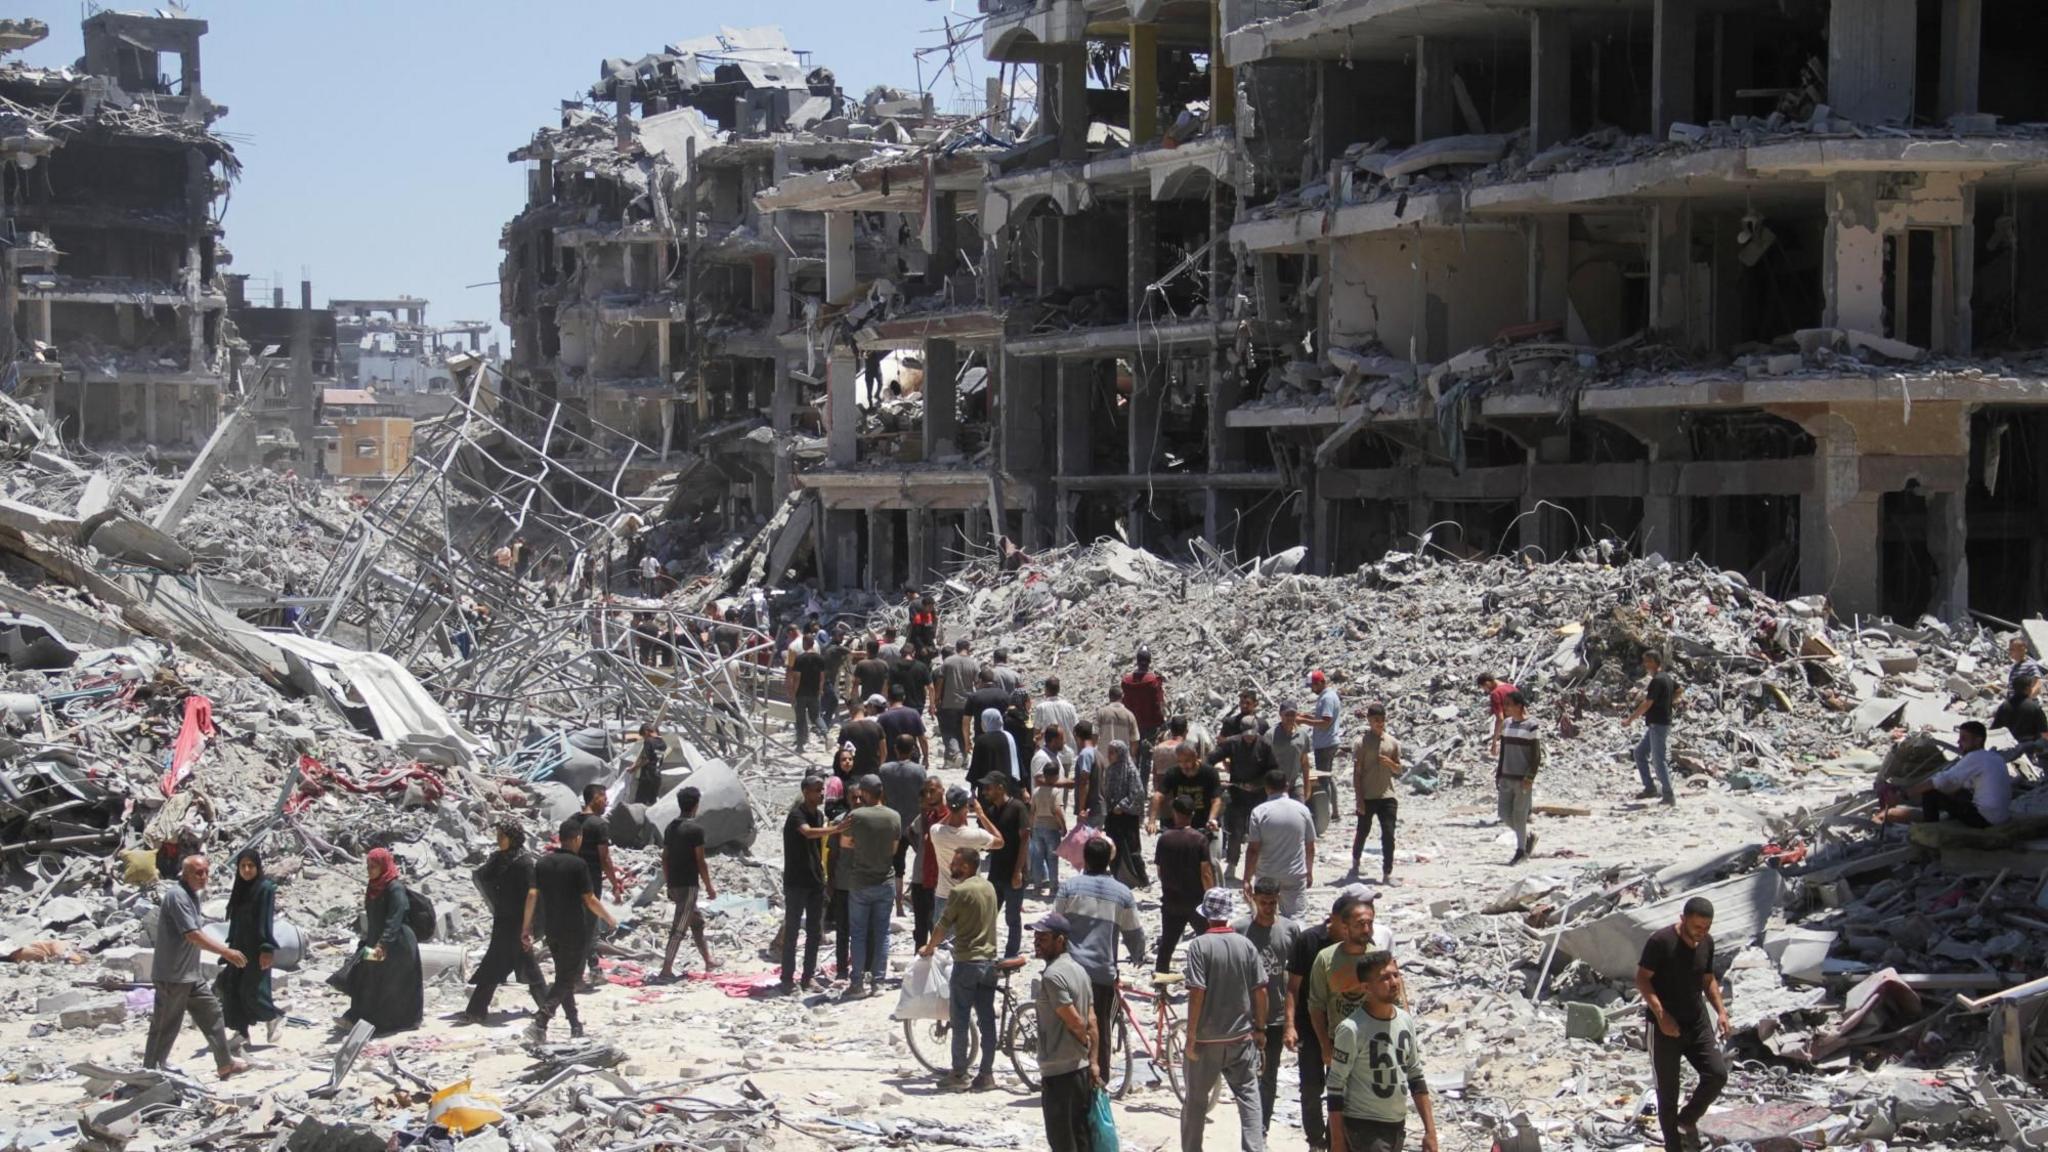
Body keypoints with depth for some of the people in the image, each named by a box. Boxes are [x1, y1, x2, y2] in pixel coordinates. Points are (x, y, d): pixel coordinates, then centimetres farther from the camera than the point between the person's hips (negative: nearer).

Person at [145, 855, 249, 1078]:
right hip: (172, 977, -10)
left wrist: (225, 951, 14)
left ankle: (225, 1064, 26)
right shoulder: (177, 896, -19)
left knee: (211, 1013, 15)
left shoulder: (191, 896, 12)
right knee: (165, 1028, -2)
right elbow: (193, 935, -25)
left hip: (190, 976, 10)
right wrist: (227, 952, -24)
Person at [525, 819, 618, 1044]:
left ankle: (576, 1027, 23)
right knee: (566, 980, -3)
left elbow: (532, 894, -1)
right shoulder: (578, 865, -12)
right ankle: (539, 1024, -18)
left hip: (551, 930, 6)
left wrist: (526, 926, 4)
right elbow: (590, 900, -13)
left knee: (563, 977, 17)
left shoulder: (543, 863, 4)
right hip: (574, 930, -6)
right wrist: (610, 920, 1)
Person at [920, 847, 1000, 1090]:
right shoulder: (989, 887, 8)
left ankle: (958, 1073, 5)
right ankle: (987, 1073, 8)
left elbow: (943, 926, -8)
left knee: (960, 1021, 2)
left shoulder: (960, 891, -14)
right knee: (987, 1020, 7)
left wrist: (928, 948, 9)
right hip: (989, 962, 7)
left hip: (966, 962, -7)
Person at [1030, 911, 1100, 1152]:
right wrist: (1093, 1060, 8)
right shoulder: (1079, 970, 10)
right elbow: (1092, 1021, 10)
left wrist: (1086, 1043, -1)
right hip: (1081, 1069, 9)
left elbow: (1075, 1022, -20)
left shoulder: (1052, 976, -18)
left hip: (1058, 1072, -9)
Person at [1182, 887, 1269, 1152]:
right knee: (1248, 1095, 7)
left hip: (1207, 1039, -3)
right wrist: (1259, 1027, 13)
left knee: (1196, 1100, 11)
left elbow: (1196, 993, -16)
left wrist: (1191, 1036, -10)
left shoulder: (1199, 946, -12)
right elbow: (1260, 990, 0)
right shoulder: (1246, 945, -1)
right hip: (1241, 1037, 3)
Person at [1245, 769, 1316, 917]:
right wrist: (1309, 872, 19)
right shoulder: (1302, 810, -1)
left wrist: (1247, 880, -8)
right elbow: (1310, 847, 5)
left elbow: (1253, 849, -13)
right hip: (1295, 876, 1)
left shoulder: (1259, 812, -10)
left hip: (1267, 876, -1)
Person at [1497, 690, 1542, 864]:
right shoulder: (1507, 725, 10)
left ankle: (1521, 850, 12)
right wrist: (1499, 775, 14)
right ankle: (1529, 837, 26)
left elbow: (1537, 755, -11)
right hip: (1507, 778, 7)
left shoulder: (1531, 727, -10)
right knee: (1505, 814, 5)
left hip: (1523, 780, -7)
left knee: (1519, 816, -2)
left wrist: (1529, 778, -17)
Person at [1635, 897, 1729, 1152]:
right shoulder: (1660, 941, -16)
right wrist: (1661, 1014, -24)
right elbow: (1642, 979, -14)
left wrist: (1720, 1011, 3)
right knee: (1667, 1093, 1)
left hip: (1698, 1023, 5)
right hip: (1665, 1027, -5)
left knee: (1718, 1074, -11)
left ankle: (1687, 1120, 14)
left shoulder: (1707, 942, 3)